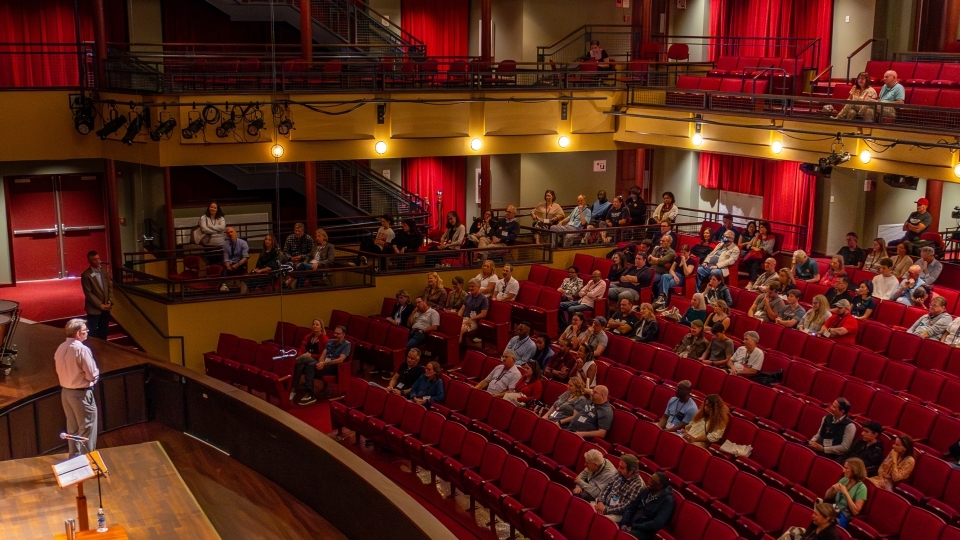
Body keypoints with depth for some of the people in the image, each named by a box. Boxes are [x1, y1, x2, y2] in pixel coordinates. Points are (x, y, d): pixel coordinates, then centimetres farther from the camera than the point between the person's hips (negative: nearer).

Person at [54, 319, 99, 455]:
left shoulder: (61, 348, 1)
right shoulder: (82, 349, -21)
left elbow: (58, 370, 12)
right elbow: (93, 375, -20)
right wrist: (96, 375, 1)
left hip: (65, 392, 8)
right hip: (81, 394, -8)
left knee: (72, 428, 20)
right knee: (87, 429, 3)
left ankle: (74, 457, 30)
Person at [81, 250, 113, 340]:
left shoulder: (103, 270, 5)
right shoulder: (86, 275, -14)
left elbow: (110, 286, 8)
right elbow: (88, 293, -15)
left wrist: (110, 301, -5)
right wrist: (99, 305, -16)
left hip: (105, 307, 6)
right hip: (94, 309, -6)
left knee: (103, 331, 15)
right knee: (93, 332, 5)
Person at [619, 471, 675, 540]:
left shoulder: (667, 500, -11)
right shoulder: (646, 490, 9)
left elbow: (657, 523, -20)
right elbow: (631, 507, 12)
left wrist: (633, 527, -17)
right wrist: (624, 523, -5)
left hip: (645, 532, -7)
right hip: (631, 525, 7)